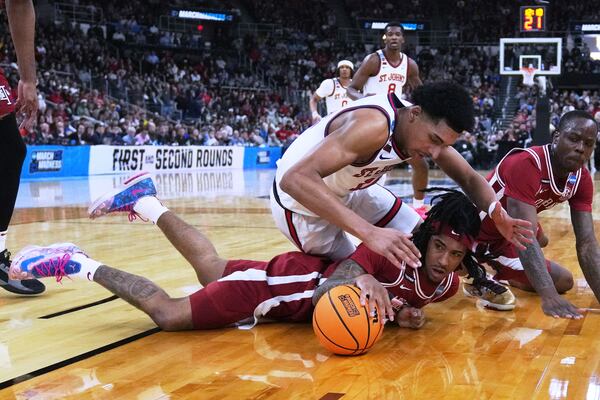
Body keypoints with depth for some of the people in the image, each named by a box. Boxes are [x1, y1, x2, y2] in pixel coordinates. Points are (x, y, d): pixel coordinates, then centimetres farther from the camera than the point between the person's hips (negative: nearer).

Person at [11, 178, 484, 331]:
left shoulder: (447, 284, -8)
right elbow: (325, 290, -36)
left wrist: (400, 313, -14)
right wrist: (359, 282, -57)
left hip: (312, 279, 8)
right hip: (284, 280, -8)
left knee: (212, 270, 28)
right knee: (168, 314, -12)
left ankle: (145, 201, 44)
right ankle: (74, 264, 5)